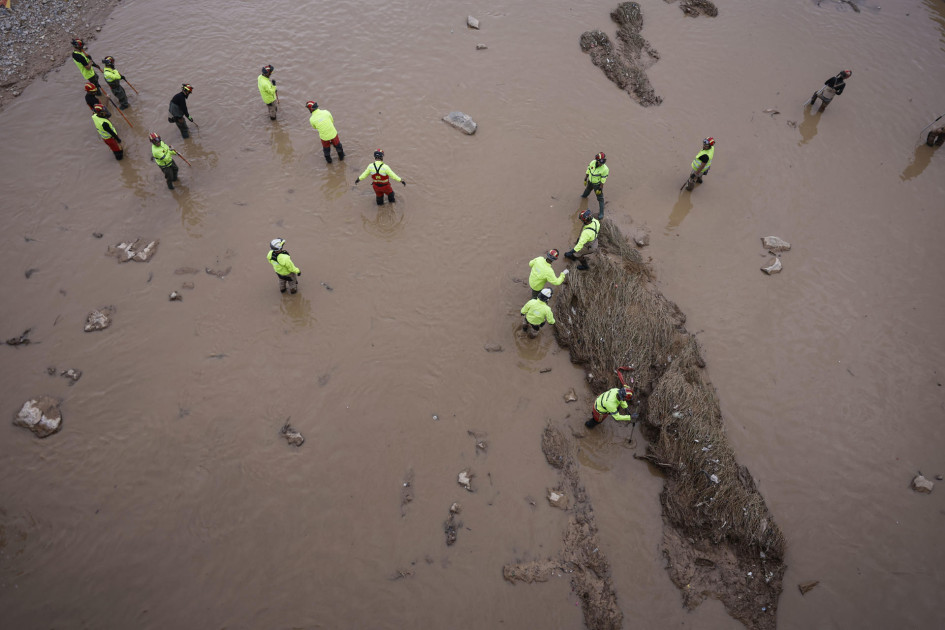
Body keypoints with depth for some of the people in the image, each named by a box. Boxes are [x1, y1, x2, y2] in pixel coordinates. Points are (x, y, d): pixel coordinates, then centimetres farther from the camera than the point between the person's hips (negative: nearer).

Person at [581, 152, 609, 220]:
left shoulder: (605, 169, -34)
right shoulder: (592, 162, -20)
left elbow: (603, 180, -24)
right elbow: (588, 171, -3)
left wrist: (600, 189, -19)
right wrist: (585, 180, 5)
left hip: (597, 184, -6)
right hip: (590, 181, 6)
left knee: (600, 198, 3)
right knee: (588, 189, 37)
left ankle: (601, 213, 14)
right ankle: (585, 196, 72)